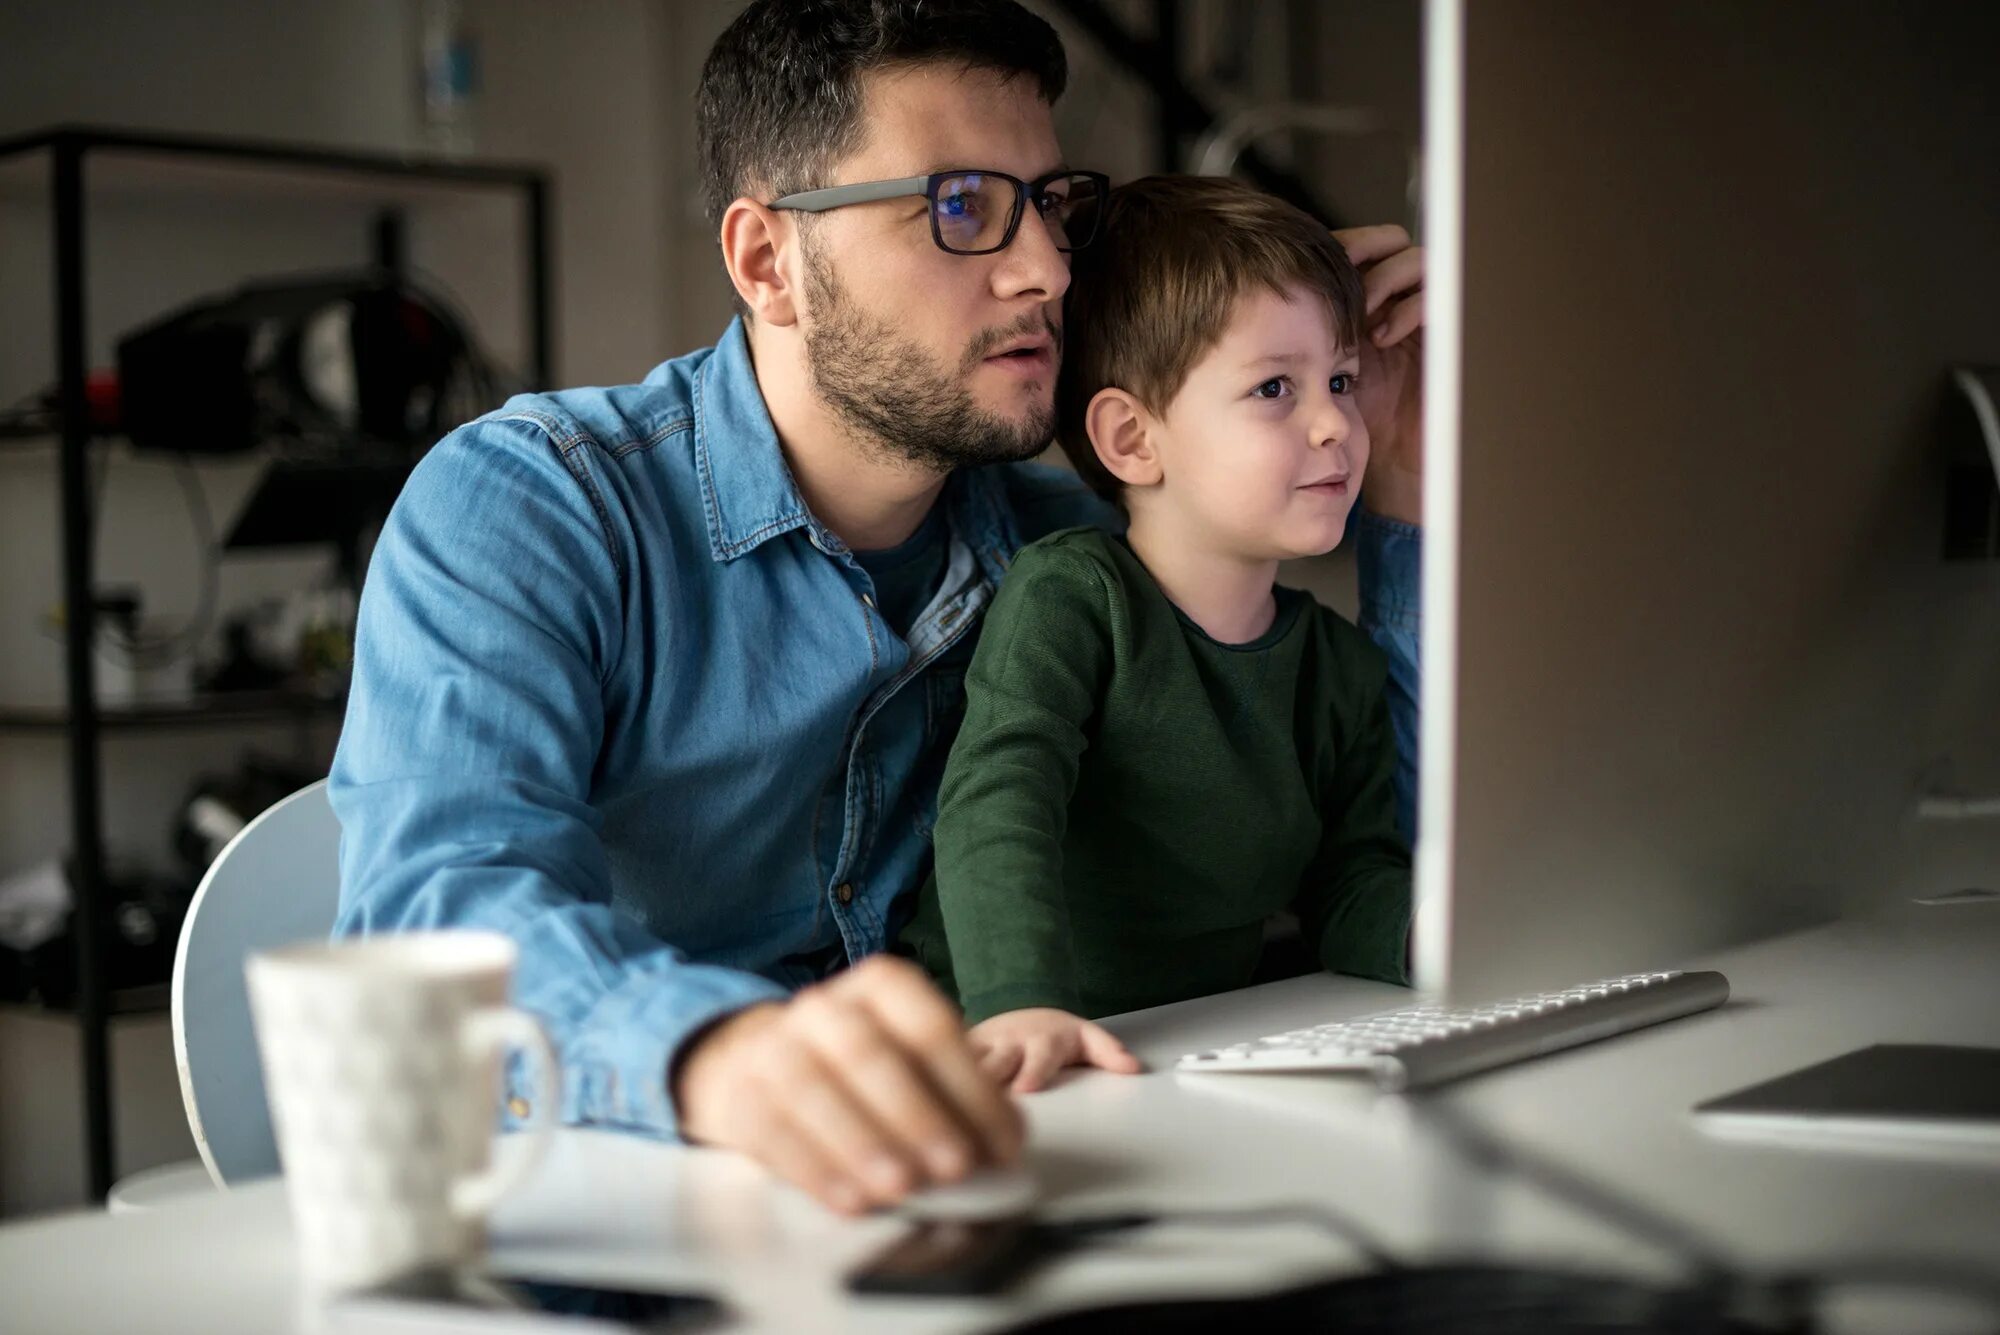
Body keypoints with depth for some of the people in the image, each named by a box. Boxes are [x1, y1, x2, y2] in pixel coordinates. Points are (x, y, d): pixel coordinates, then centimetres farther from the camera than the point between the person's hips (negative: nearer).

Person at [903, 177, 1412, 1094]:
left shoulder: (1343, 667, 9)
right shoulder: (1067, 595, -10)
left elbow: (1353, 888, 8)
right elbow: (997, 802, -23)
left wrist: (1429, 932, -15)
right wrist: (1023, 1005, -39)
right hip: (987, 1057, -6)